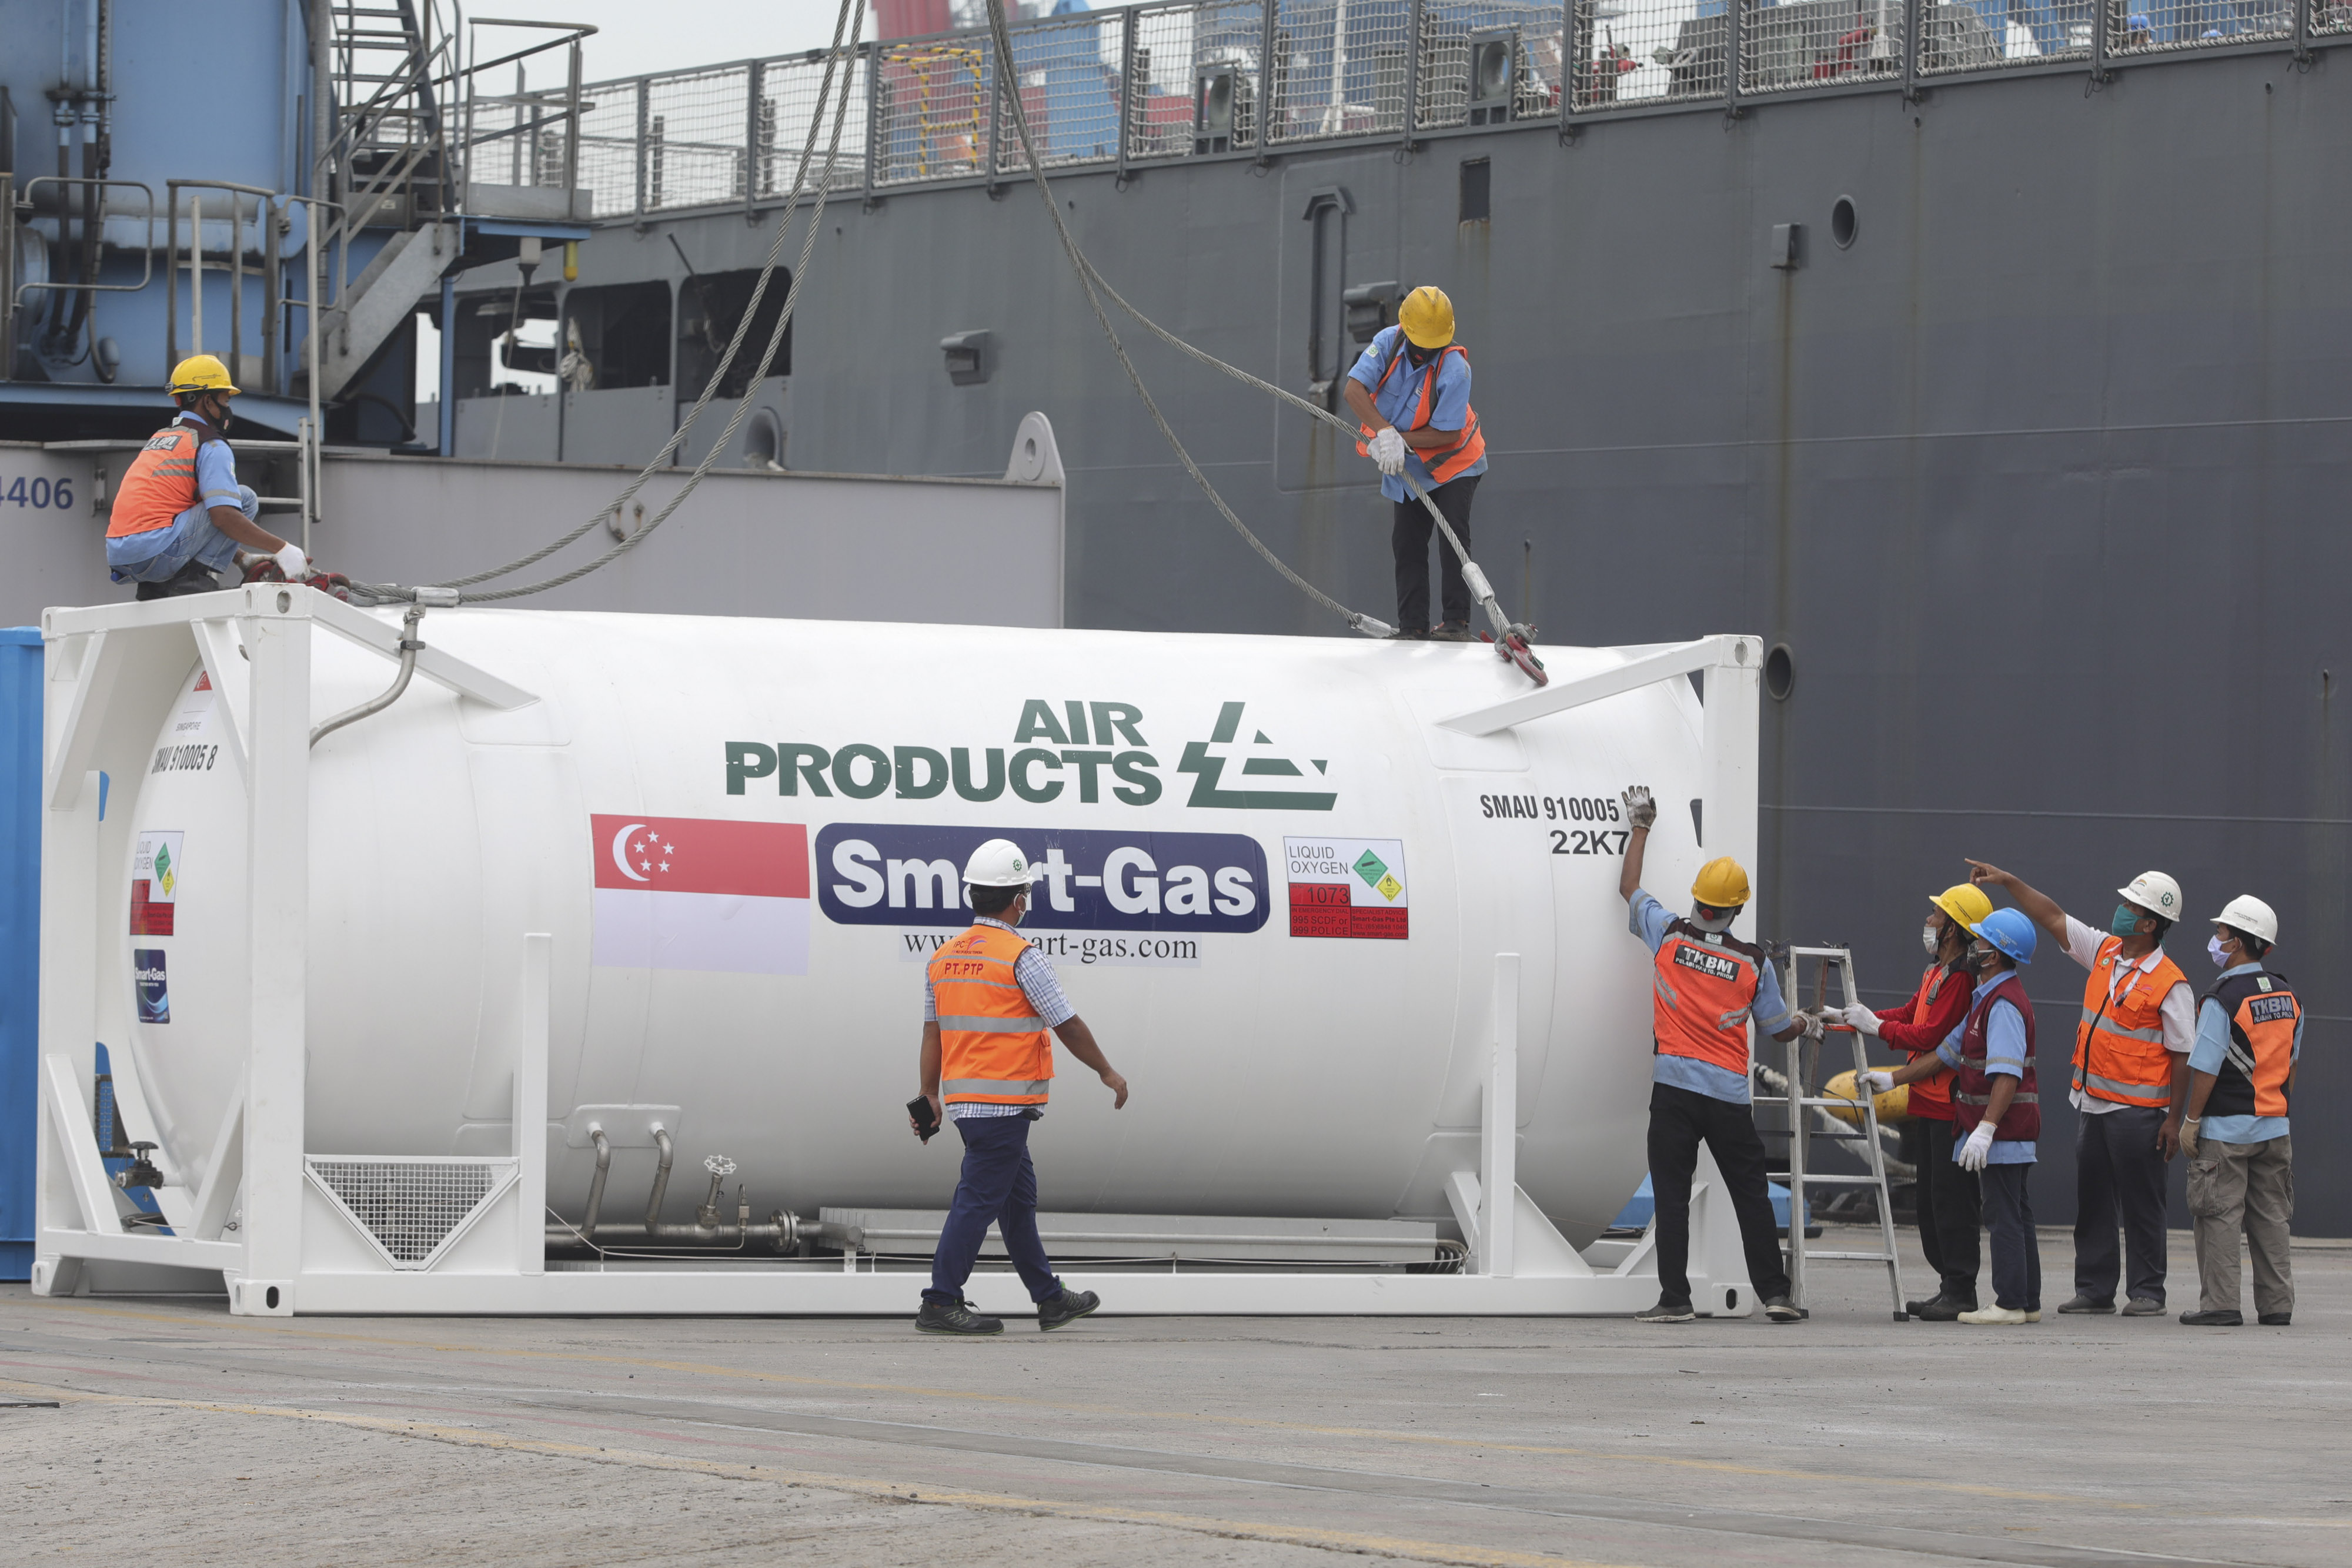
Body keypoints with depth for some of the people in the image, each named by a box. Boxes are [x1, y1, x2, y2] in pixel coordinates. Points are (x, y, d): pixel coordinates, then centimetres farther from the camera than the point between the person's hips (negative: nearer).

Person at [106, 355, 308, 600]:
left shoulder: (160, 437, 28)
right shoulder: (211, 446, -1)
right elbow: (224, 515, -15)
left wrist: (243, 560, 34)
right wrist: (282, 549, -10)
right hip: (155, 553, -8)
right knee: (245, 498, 0)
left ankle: (153, 588, 12)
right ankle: (193, 578, -10)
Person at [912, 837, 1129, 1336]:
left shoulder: (944, 959, 9)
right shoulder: (1021, 958, -13)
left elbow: (933, 1033, 13)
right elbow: (1068, 1026, -8)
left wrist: (930, 1097, 19)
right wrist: (1108, 1074, 4)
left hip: (965, 1102, 8)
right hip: (1005, 1103, -8)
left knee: (1018, 1198, 16)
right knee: (978, 1200, -6)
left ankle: (1050, 1299, 24)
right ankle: (941, 1304, -9)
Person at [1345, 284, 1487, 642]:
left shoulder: (1455, 368, -28)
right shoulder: (1389, 343, -16)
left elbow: (1447, 433, -26)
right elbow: (1354, 389, -24)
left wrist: (1400, 439, -31)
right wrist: (1385, 433, -36)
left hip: (1453, 463, -5)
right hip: (1407, 467, 5)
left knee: (1453, 535, -16)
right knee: (1407, 544, 5)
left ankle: (1457, 622, -15)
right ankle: (1412, 626, 10)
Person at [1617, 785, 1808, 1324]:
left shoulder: (1668, 936, -2)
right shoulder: (1754, 963, 0)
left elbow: (1629, 889, 16)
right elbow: (1780, 1029, 13)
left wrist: (1641, 826, 28)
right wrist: (1808, 1022, 36)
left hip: (1674, 1087, -1)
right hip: (1730, 1093, 1)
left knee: (1672, 1194, 0)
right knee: (1751, 1194, 9)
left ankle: (1675, 1297, -5)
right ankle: (1775, 1293, 7)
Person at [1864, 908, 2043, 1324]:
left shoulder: (2004, 1005, -17)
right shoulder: (1986, 1000, 17)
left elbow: (2008, 1075, -27)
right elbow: (1947, 1052, 22)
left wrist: (1986, 1128, -34)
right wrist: (1893, 1079, 20)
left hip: (2003, 1129, -11)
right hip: (2013, 1132, 11)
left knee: (2005, 1216, -8)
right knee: (2016, 1216, 13)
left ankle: (2009, 1303, -7)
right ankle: (2027, 1302, 17)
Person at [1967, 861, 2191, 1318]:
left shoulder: (2171, 984, -12)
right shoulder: (2104, 951, 7)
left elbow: (2182, 1056, -11)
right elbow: (2053, 919, 14)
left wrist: (2175, 1120, -13)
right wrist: (2008, 882, 7)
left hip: (2137, 1110, -7)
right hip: (2093, 1104, 7)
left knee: (2140, 1205, -1)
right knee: (2091, 1201, 10)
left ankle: (2146, 1292, 6)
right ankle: (2094, 1288, 16)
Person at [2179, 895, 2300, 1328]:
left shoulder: (2222, 1000, -16)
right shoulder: (2287, 997, 7)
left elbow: (2205, 1068, -16)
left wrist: (2191, 1121, -8)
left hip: (2226, 1129, -7)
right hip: (2274, 1126, 7)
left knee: (2220, 1217, -2)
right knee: (2270, 1217, 10)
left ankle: (2219, 1304, -4)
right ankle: (2277, 1305, 11)